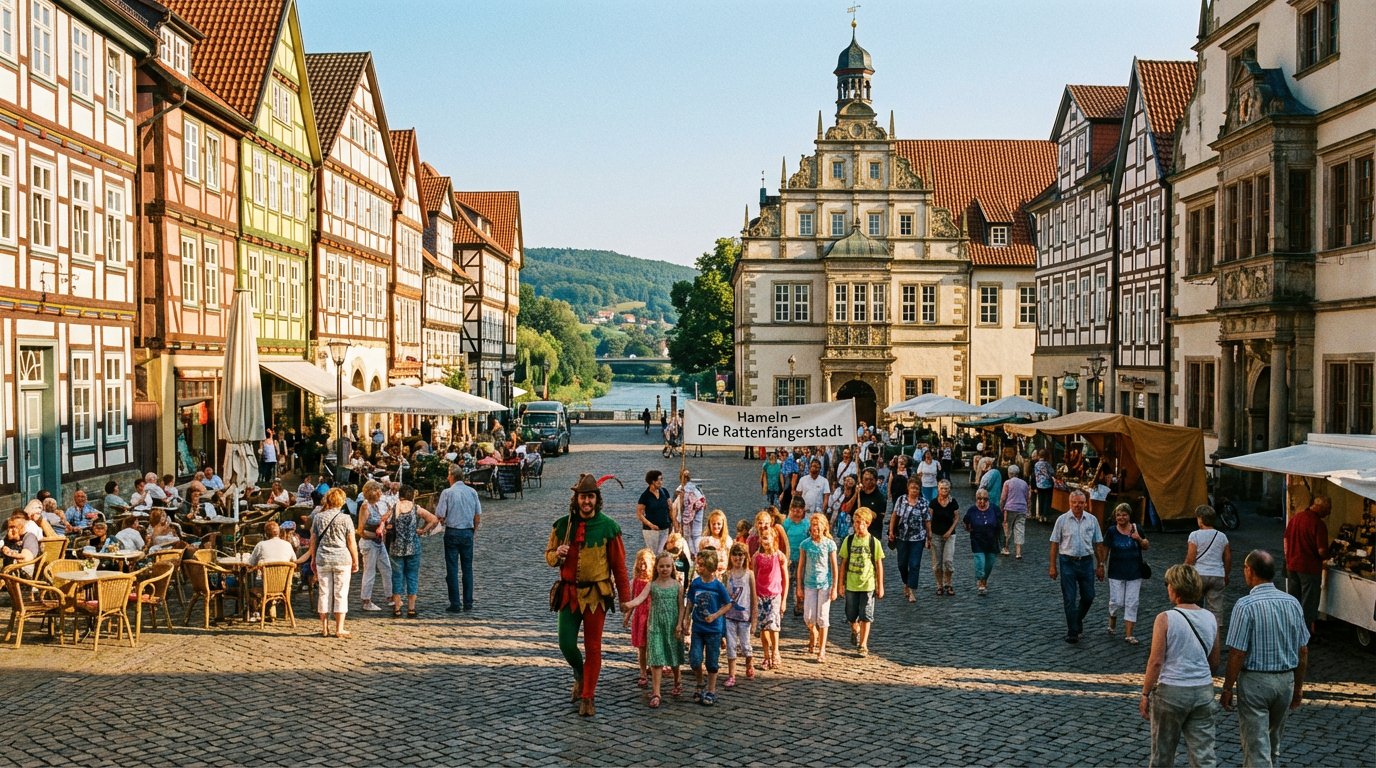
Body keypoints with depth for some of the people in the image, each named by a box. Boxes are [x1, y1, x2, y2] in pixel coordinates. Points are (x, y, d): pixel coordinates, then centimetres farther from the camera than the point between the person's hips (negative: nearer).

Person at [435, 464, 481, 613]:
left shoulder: (447, 493, -9)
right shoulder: (472, 492, 3)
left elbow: (440, 516, -10)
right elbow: (478, 516, 6)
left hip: (452, 532, -3)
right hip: (468, 532, 3)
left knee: (452, 568, 2)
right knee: (467, 567, 10)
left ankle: (455, 604, 1)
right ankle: (468, 603, 11)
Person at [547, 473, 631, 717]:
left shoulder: (608, 527, -5)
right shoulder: (562, 525, 1)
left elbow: (619, 565, -1)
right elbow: (548, 554, 12)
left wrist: (625, 598, 0)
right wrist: (556, 555, -13)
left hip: (596, 594, -2)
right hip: (569, 593, 2)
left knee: (593, 646, 3)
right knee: (566, 644, -1)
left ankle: (588, 697, 15)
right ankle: (580, 674, 31)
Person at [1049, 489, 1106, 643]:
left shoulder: (1092, 520, 3)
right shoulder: (1062, 520, -3)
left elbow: (1098, 544, 9)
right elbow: (1055, 544, 0)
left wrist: (1100, 565, 7)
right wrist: (1053, 566, -2)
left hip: (1086, 561, 2)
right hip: (1067, 561, -2)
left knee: (1088, 596, 8)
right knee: (1069, 599, 0)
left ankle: (1078, 619, 36)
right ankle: (1072, 632, 9)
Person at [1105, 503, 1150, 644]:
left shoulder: (1136, 529, 0)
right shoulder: (1112, 531, -4)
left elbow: (1147, 547, 8)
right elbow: (1106, 549, 3)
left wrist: (1139, 539, -12)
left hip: (1134, 573, 1)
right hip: (1116, 573, -1)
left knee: (1132, 603, 1)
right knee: (1116, 602, -3)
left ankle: (1128, 634, 8)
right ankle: (1112, 622, 29)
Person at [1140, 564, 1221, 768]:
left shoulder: (1166, 619, -13)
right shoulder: (1210, 619, 3)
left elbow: (1156, 661, -14)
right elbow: (1214, 662, 11)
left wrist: (1145, 694, -6)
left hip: (1171, 691, -4)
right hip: (1203, 691, 4)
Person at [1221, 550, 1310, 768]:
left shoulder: (1245, 605, -17)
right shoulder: (1292, 603, 0)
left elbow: (1237, 654, -17)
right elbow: (1303, 652, 6)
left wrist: (1227, 689, -6)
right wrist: (1298, 687, 17)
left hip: (1255, 681, -6)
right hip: (1286, 680, 6)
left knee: (1256, 746, 1)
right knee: (1273, 743, 23)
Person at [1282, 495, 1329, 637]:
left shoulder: (1294, 518, 2)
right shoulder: (1319, 524, -20)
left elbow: (1286, 540, 11)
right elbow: (1322, 551, -22)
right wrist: (1327, 556, 0)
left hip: (1292, 566, 6)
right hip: (1309, 568, -6)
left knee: (1293, 600, 19)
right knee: (1308, 603, 7)